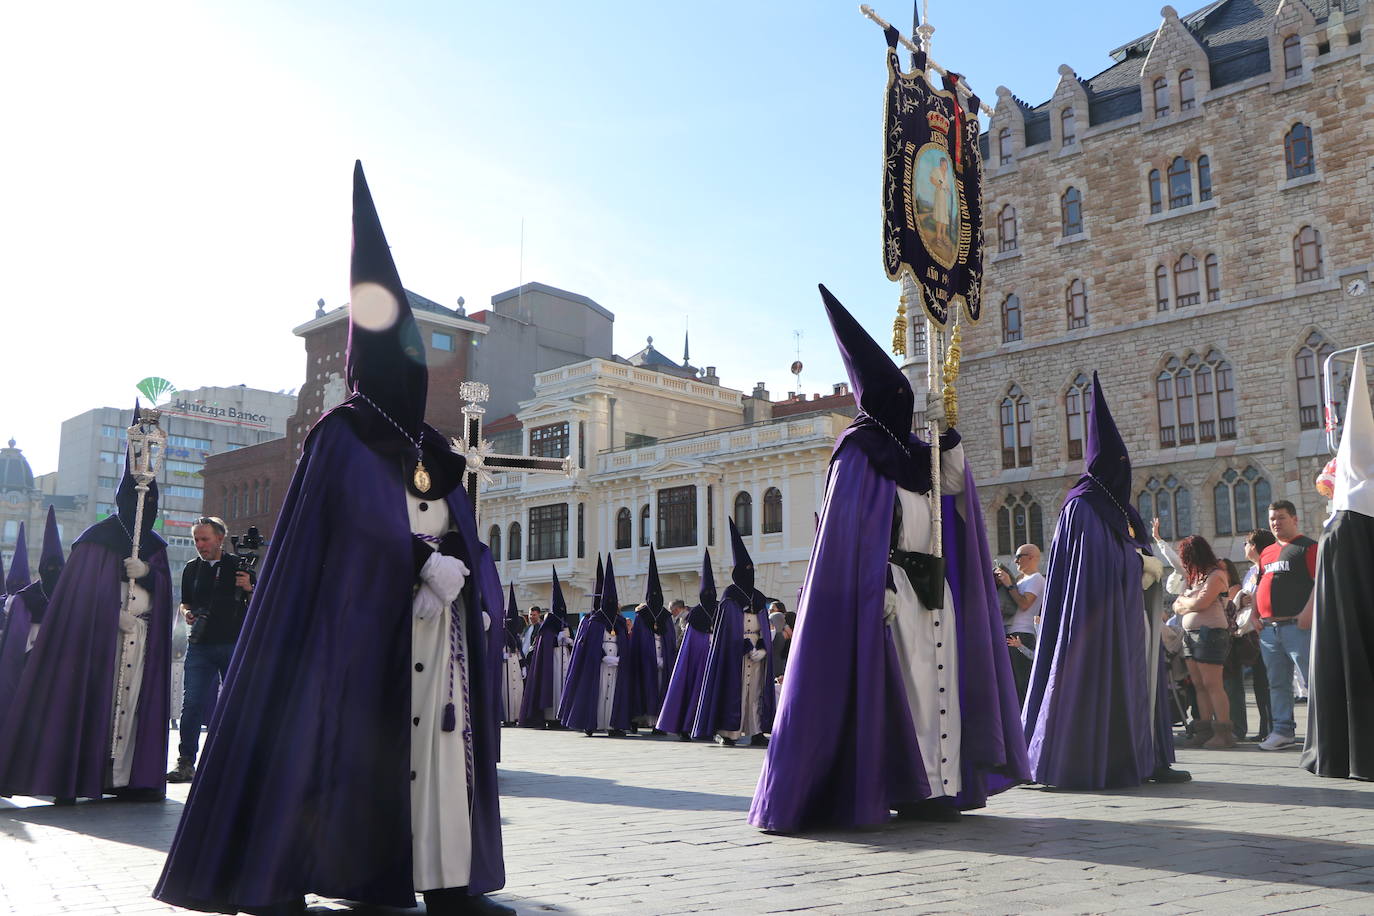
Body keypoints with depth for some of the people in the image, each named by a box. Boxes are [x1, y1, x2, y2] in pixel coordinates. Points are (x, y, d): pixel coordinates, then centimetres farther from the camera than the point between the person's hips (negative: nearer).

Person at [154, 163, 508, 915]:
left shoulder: (430, 450, 20)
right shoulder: (343, 435, 0)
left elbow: (463, 534, 16)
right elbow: (365, 524, -14)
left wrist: (460, 574, -4)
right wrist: (429, 564, -16)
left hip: (440, 620, 7)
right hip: (367, 619, -7)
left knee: (442, 739, 3)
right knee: (343, 742, -8)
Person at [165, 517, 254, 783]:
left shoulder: (238, 566, 4)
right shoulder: (192, 569, 12)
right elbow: (185, 603, 23)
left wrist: (249, 589, -14)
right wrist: (187, 613, 1)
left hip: (234, 644, -2)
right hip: (200, 644, 2)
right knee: (191, 703, -4)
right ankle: (186, 761, 2)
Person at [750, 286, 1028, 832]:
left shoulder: (909, 449, 19)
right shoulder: (858, 450, -5)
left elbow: (953, 483, 11)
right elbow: (851, 526, -13)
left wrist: (946, 431, -1)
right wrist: (879, 585, -21)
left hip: (932, 583, 8)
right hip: (893, 582, -8)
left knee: (936, 682, 6)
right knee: (900, 682, -8)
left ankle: (935, 786, 10)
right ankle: (905, 790, -2)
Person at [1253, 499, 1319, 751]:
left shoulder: (1308, 547, -2)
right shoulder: (1266, 552, 20)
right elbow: (1258, 587, 25)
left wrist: (1308, 612, -21)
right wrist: (1255, 616, 14)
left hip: (1296, 626, -7)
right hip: (1268, 628, 7)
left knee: (1312, 680, -7)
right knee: (1277, 683, 10)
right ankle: (1283, 731, 15)